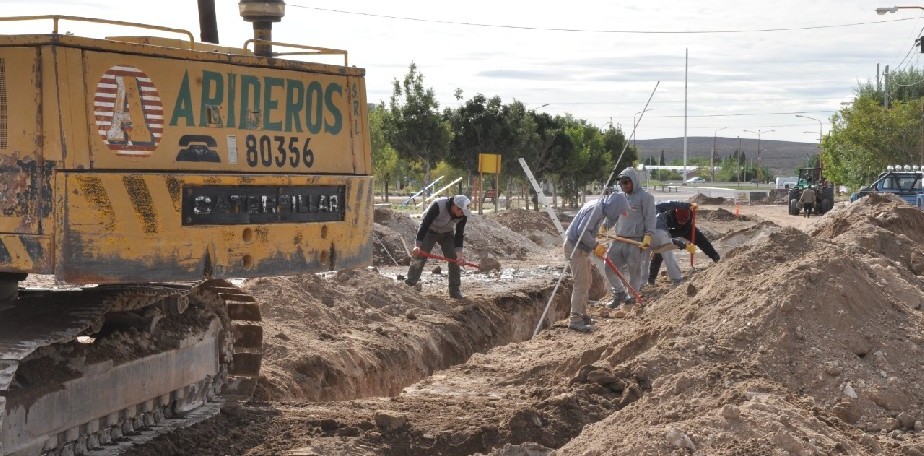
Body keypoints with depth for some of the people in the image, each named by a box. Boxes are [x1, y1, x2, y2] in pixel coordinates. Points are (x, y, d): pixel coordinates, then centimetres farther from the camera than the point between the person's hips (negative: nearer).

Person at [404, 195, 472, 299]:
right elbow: (425, 224, -34)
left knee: (454, 259, -6)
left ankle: (455, 291, 1)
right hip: (430, 231, -4)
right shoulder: (438, 205, -36)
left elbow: (459, 233, -13)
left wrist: (459, 253, -21)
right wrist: (418, 245, -37)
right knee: (419, 255, -12)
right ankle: (410, 284, -4)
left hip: (447, 233, 4)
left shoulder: (463, 214, -21)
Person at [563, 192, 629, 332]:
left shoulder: (600, 208, 11)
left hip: (581, 247, 11)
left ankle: (580, 314, 28)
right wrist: (596, 246, -19)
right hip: (575, 247, -11)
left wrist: (597, 247, 10)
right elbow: (582, 231, -27)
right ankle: (575, 320, -12)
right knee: (581, 284, -12)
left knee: (587, 281, 19)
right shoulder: (595, 209, -21)